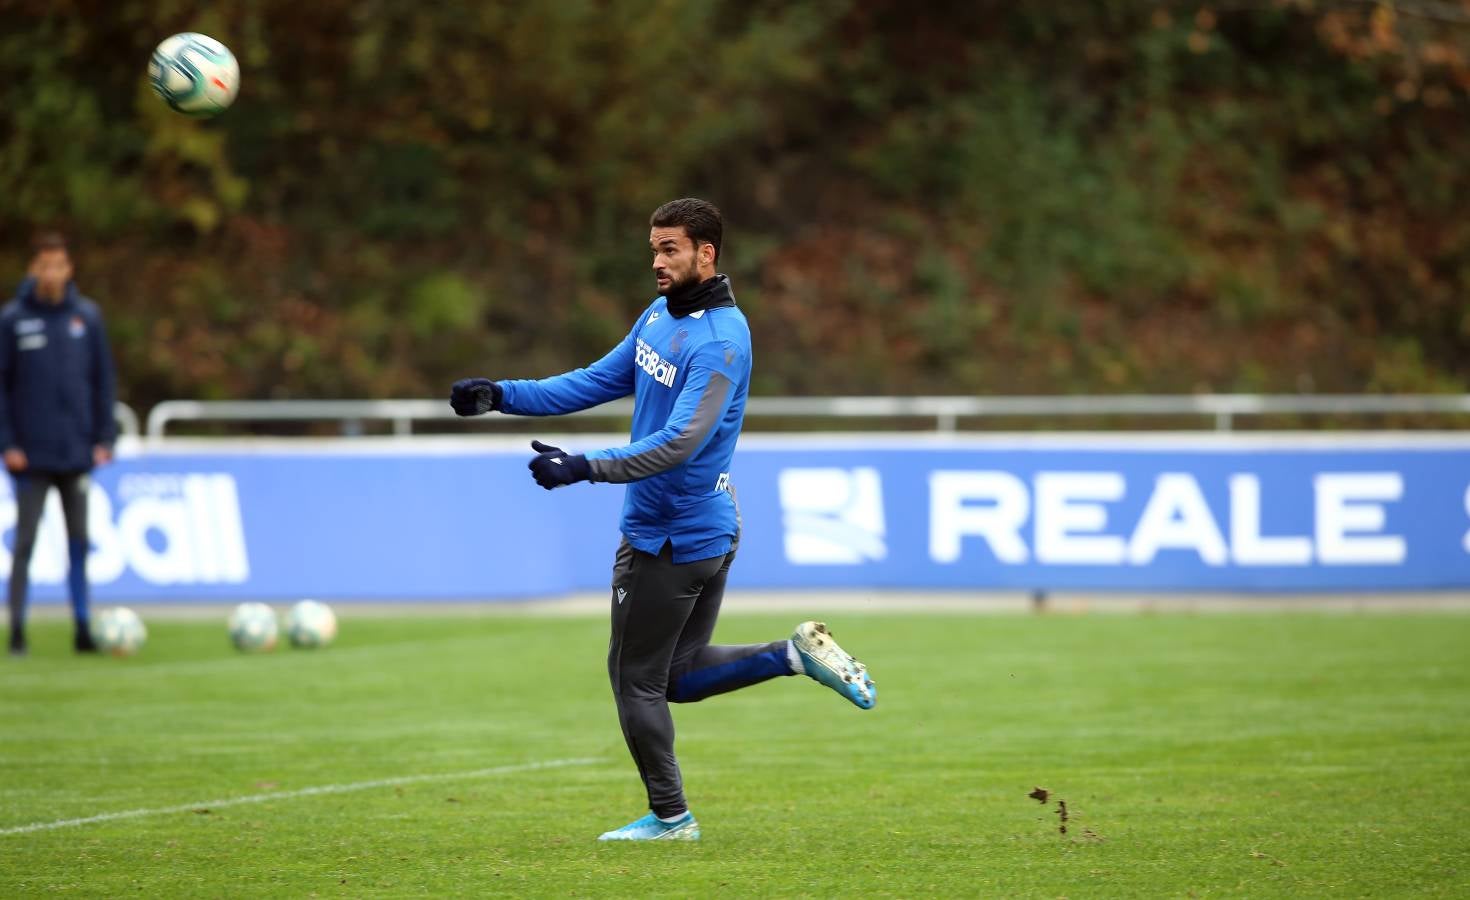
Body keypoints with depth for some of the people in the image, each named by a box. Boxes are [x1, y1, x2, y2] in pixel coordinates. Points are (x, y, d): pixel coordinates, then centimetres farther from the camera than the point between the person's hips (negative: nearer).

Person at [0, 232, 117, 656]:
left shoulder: (87, 316, 4)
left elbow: (103, 379, 7)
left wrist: (104, 438, 2)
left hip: (76, 454, 2)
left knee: (79, 542, 6)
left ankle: (82, 628, 12)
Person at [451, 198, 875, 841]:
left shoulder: (720, 341, -22)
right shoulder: (660, 314, 6)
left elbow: (680, 442, -31)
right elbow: (601, 380, 14)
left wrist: (584, 468, -38)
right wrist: (503, 395, 5)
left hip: (670, 540, -9)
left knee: (636, 678, 5)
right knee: (683, 676, 17)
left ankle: (669, 817, 15)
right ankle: (798, 653, 10)